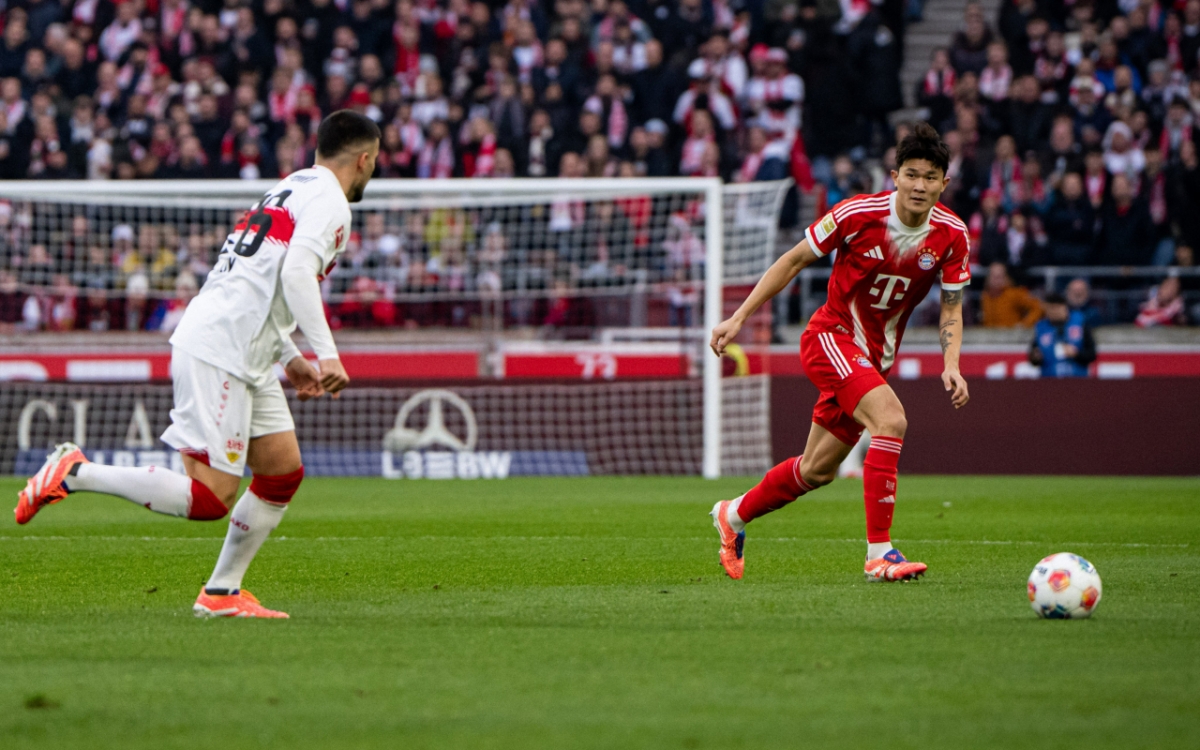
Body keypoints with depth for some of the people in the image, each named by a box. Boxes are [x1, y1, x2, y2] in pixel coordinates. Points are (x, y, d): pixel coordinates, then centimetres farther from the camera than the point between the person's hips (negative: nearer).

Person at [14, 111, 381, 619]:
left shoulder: (291, 191, 23)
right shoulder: (329, 201, -7)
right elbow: (296, 274, -23)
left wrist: (290, 357, 26)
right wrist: (327, 354, -25)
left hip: (246, 361, 10)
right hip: (218, 353, -10)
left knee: (285, 474, 11)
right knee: (210, 498, -13)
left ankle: (221, 593, 15)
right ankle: (75, 474, -8)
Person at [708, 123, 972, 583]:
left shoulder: (952, 236, -9)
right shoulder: (858, 214, -18)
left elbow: (951, 309, 1)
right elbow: (794, 261, -6)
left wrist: (951, 367, -16)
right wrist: (739, 317, -7)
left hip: (873, 356, 6)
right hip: (831, 336, -6)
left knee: (818, 469, 13)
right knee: (890, 420, -29)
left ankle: (734, 515, 38)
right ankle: (878, 553, -28)